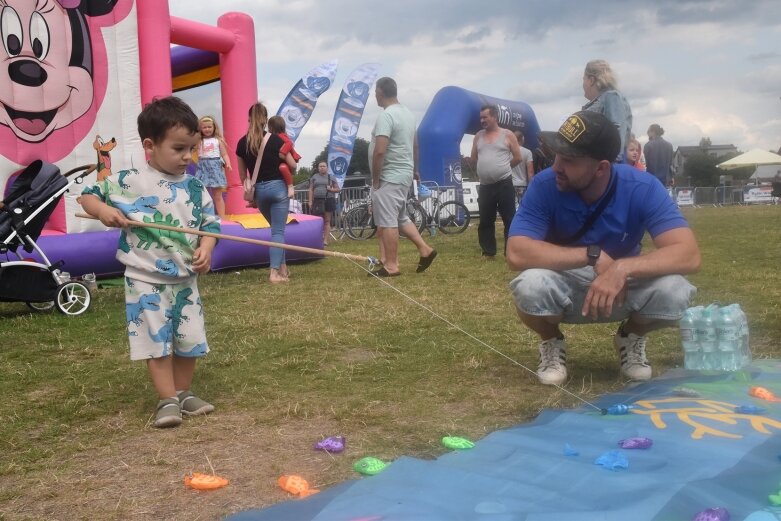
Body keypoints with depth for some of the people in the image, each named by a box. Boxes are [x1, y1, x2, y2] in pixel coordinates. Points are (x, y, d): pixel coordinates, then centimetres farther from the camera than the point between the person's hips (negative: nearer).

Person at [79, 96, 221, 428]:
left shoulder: (195, 188, 2)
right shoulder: (128, 182, -7)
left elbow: (210, 223, 5)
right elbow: (88, 195, 1)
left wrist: (206, 249, -13)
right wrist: (103, 210, -19)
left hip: (185, 280, 4)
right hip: (146, 280, -4)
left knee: (190, 340, 10)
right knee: (158, 341, -2)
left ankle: (183, 392, 28)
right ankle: (168, 400, 8)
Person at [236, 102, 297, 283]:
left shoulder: (242, 143, 1)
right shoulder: (275, 140, -8)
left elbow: (242, 174, 8)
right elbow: (292, 165, -2)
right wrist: (288, 178, 19)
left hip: (259, 190, 4)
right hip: (278, 187, -4)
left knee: (276, 228, 21)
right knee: (278, 230, 0)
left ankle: (283, 267, 22)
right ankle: (274, 272, -7)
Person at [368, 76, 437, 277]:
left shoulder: (386, 116, -18)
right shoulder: (407, 113, 12)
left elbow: (379, 151, -25)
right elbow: (415, 146, 20)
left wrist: (375, 179, -16)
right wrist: (412, 169, 26)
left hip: (389, 177, -10)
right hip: (404, 175, 10)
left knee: (387, 222, -4)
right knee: (401, 218, 19)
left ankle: (391, 266, 1)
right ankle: (425, 250, 17)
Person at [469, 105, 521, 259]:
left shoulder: (507, 135, 0)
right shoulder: (478, 136, 11)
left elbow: (517, 158, 2)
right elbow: (473, 159, 17)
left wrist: (503, 168, 12)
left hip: (504, 184, -4)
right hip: (484, 186, 4)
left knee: (509, 219, -3)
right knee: (485, 221, 8)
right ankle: (489, 252, 17)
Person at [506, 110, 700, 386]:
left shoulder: (642, 188, -21)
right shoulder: (545, 186, -23)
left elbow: (688, 254, -30)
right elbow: (517, 253, -33)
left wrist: (622, 268, -45)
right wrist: (593, 256, -35)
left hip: (623, 289, 1)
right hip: (564, 289, -1)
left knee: (673, 291, -29)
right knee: (531, 285, -35)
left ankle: (631, 338, 7)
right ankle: (552, 344, 1)